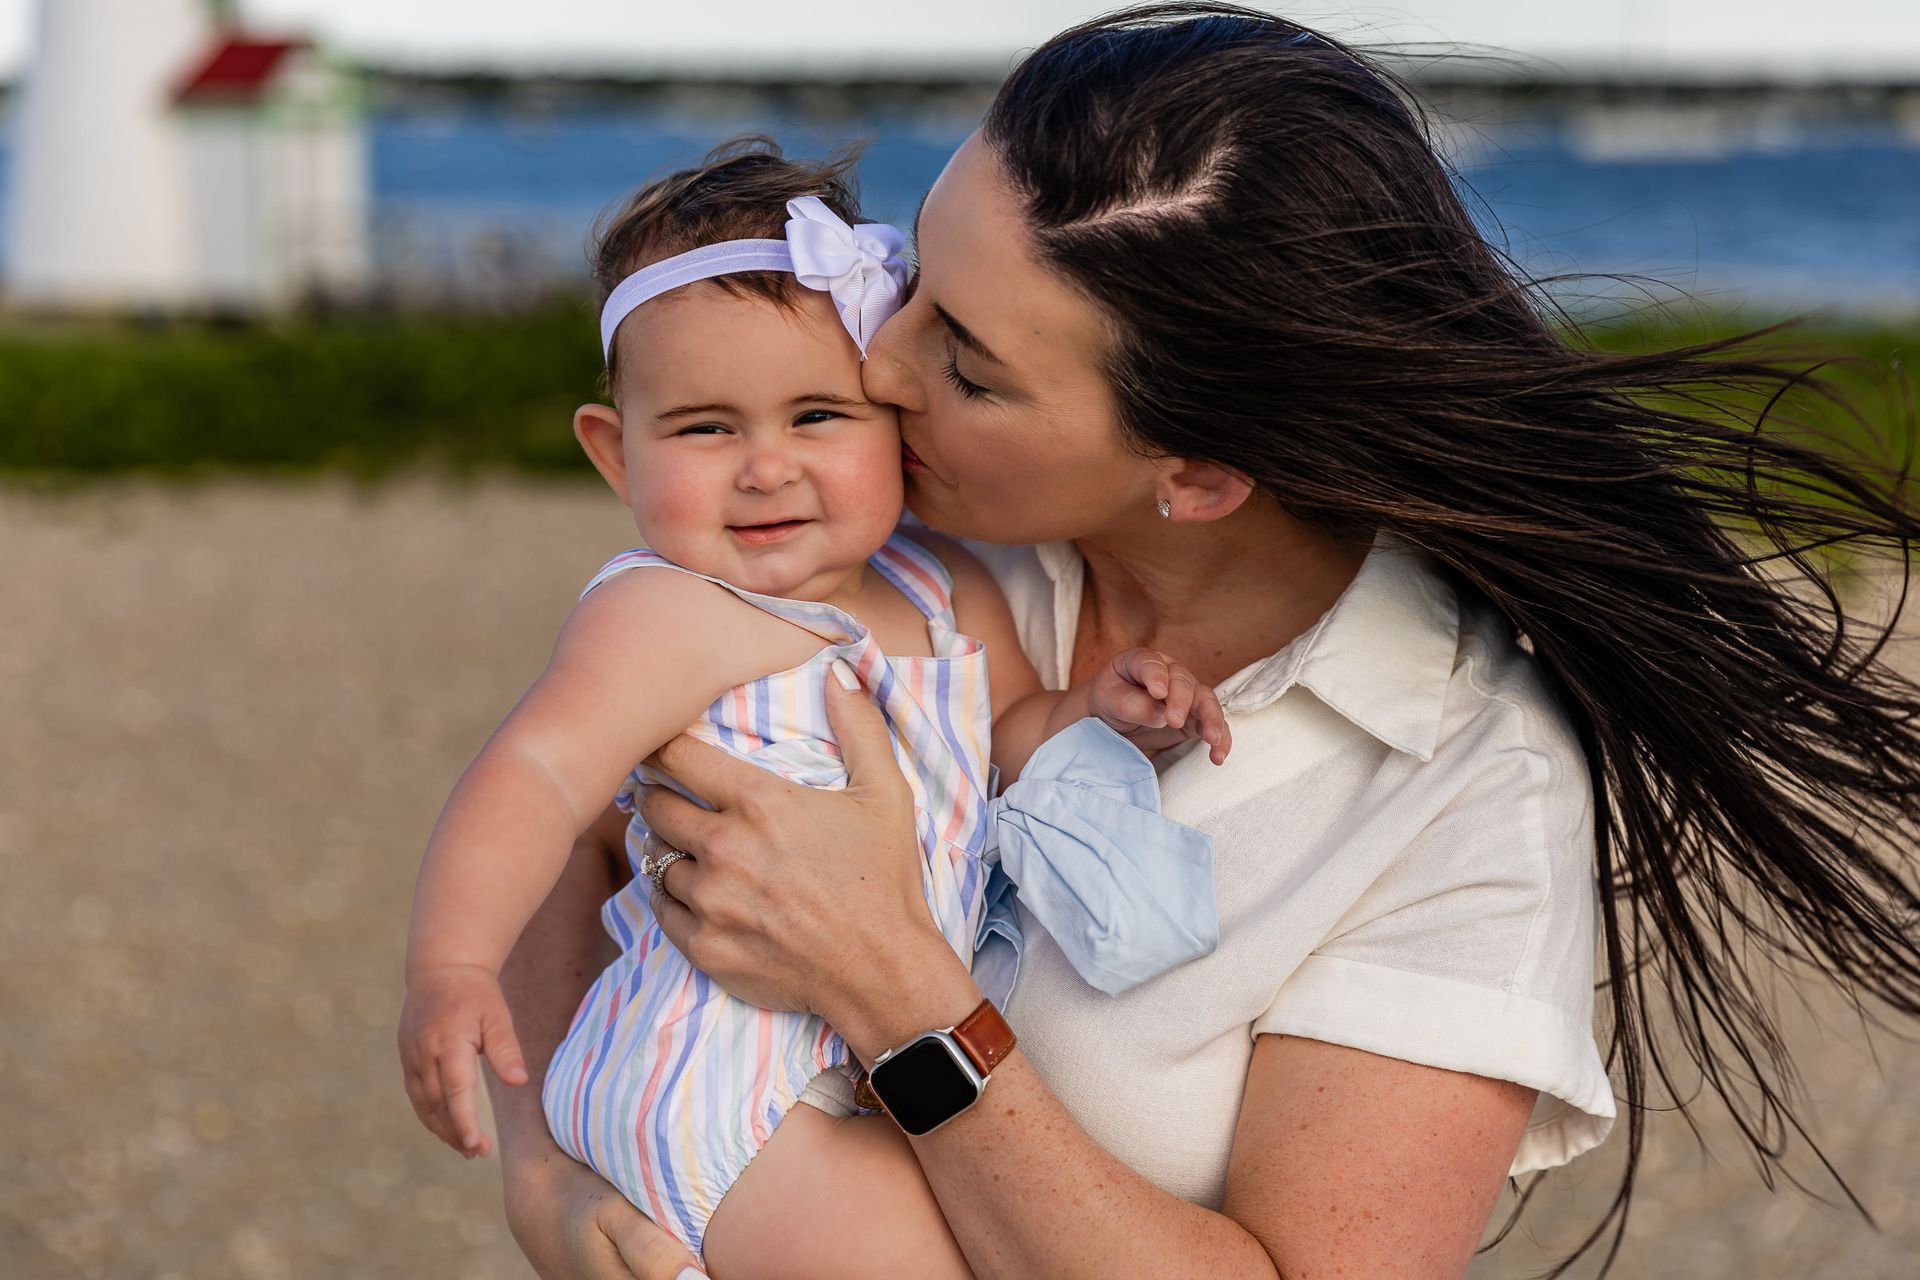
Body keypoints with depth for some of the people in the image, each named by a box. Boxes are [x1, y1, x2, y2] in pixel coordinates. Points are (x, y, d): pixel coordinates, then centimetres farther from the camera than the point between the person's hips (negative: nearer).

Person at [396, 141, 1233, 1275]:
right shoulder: (663, 617, -16)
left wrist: (1098, 710, 0)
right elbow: (539, 774, -25)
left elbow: (1013, 726, 22)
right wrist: (451, 969, -39)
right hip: (707, 1100, -8)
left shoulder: (944, 589, 8)